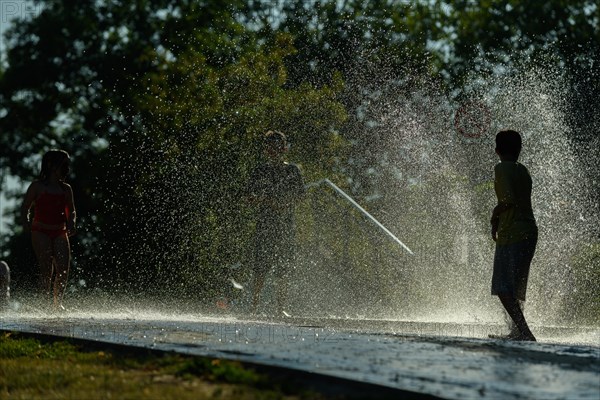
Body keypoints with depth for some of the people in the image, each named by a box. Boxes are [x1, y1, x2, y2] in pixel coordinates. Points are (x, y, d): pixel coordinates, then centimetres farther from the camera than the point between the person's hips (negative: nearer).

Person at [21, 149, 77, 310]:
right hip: (40, 232, -4)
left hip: (60, 233, 4)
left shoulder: (66, 189, 13)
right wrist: (26, 221, -14)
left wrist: (71, 223, 2)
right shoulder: (37, 186, 1)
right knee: (47, 269, -12)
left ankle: (58, 302, 4)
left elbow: (70, 210, 21)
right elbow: (25, 207, 3)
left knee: (63, 268, -8)